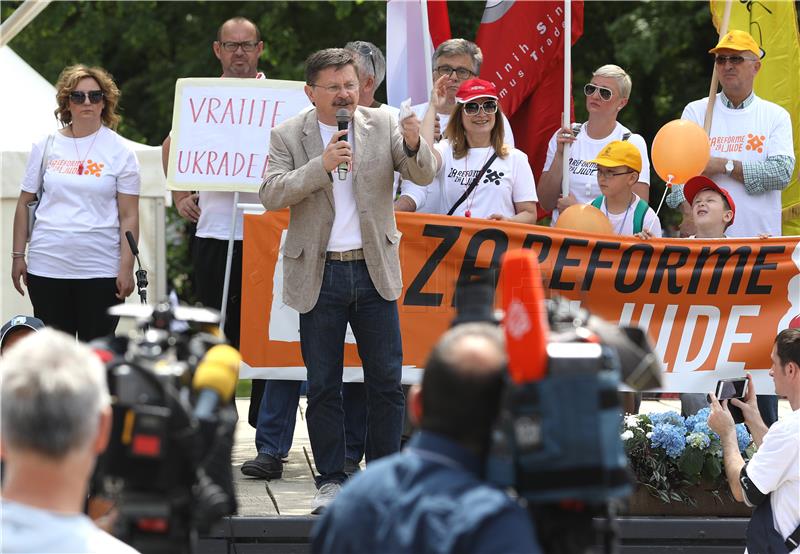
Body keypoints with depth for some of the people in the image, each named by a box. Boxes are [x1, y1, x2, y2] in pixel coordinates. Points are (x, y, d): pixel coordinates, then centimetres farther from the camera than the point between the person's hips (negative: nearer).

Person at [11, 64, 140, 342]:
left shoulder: (120, 150, 3)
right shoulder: (46, 146, 9)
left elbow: (129, 216, 0)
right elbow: (24, 203, 13)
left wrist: (126, 267, -8)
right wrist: (18, 256, 8)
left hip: (100, 268, -2)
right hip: (47, 267, 2)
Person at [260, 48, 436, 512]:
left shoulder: (384, 125, 3)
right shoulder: (289, 136, 0)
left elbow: (424, 176, -4)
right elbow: (271, 195, -10)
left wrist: (414, 144, -26)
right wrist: (321, 165, -21)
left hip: (375, 270, 1)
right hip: (319, 274, -1)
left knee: (387, 381, 3)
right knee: (323, 385, 5)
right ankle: (331, 479, 14)